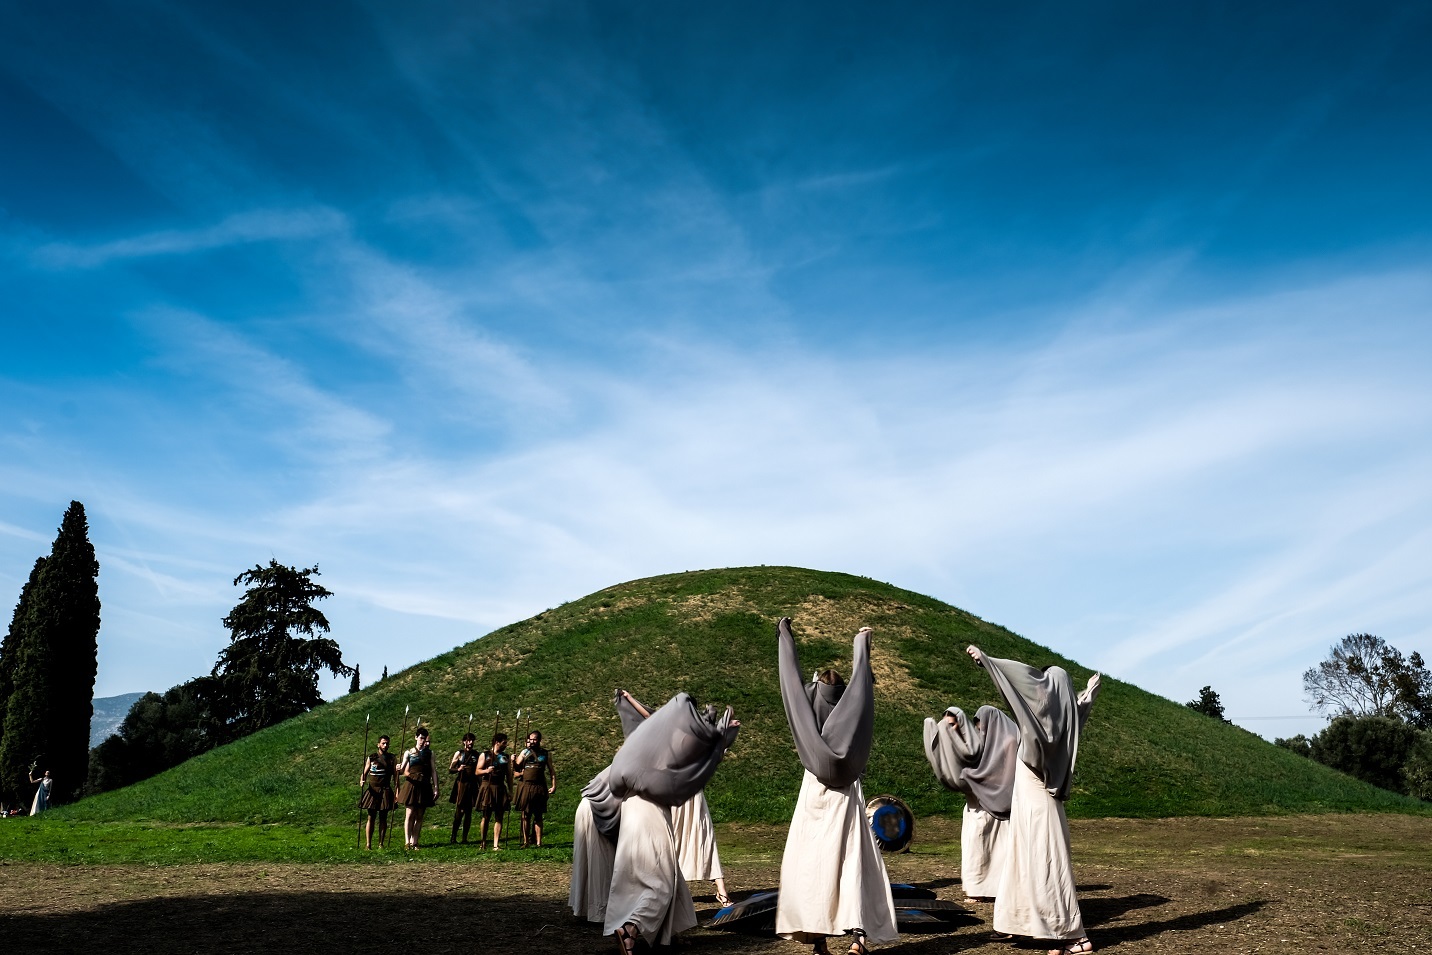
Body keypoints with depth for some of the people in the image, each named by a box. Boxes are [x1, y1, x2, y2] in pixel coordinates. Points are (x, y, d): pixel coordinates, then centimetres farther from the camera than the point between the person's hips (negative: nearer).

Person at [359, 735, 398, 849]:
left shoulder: (392, 759, 5)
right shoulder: (371, 757, 4)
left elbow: (395, 776, 5)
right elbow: (365, 773, 6)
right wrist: (362, 781, -16)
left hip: (385, 791, 1)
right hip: (373, 790, -1)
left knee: (383, 818, 4)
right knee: (371, 818, -1)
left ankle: (381, 844, 10)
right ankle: (368, 844, 2)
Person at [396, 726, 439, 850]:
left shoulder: (429, 753, 10)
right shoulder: (408, 753, 5)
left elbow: (433, 771, 9)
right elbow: (403, 770, -1)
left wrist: (436, 788, 4)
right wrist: (399, 769, -25)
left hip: (425, 786, 2)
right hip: (412, 784, -2)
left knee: (419, 816, 3)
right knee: (410, 814, -8)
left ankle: (415, 842, 6)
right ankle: (407, 842, -9)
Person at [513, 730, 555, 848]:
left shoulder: (546, 754, 8)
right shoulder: (525, 752, 8)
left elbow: (552, 771, 10)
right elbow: (516, 769, 9)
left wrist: (554, 785, 0)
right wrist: (513, 761, -11)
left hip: (539, 787, 0)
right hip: (525, 786, 0)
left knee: (538, 816, 2)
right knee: (525, 815, 3)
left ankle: (538, 842, 3)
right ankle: (526, 841, 9)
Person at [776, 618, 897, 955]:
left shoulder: (809, 719, -5)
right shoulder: (850, 720, -5)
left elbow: (791, 680, -2)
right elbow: (862, 684, 2)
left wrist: (784, 636, 4)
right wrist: (861, 644, 13)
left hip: (814, 802, 0)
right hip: (845, 801, 0)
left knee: (810, 866, 3)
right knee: (852, 863, -3)